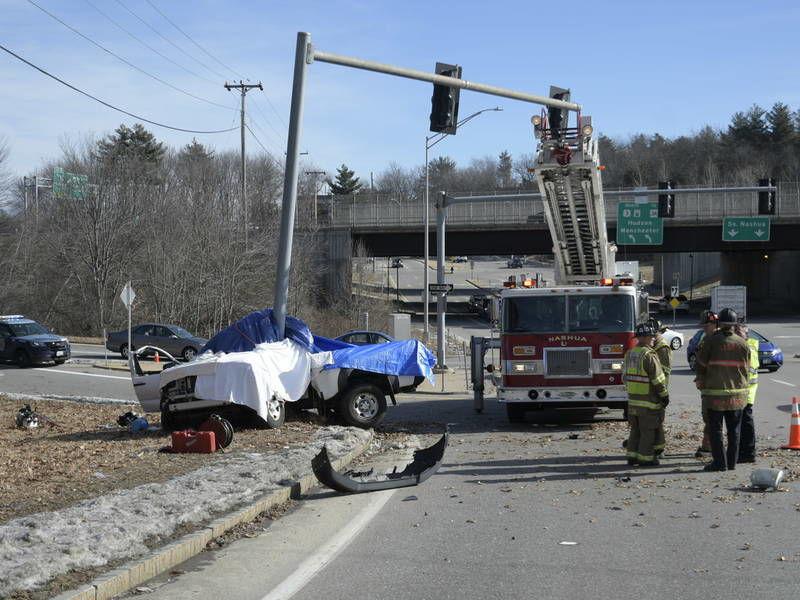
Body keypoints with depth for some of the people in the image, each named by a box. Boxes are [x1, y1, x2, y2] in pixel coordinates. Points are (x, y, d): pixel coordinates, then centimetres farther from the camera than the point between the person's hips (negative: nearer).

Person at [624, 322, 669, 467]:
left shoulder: (629, 354, 8)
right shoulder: (648, 355, -18)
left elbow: (625, 376, 15)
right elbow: (658, 379, -17)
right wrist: (664, 395, -8)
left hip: (632, 399, 8)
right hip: (648, 400, -8)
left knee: (635, 429, 16)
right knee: (648, 430, 0)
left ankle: (632, 455, 18)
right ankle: (645, 458, 3)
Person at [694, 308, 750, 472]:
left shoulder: (711, 341, -9)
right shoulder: (742, 344, 1)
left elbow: (701, 365, -2)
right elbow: (746, 370, 7)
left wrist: (700, 382, 14)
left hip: (715, 393, -3)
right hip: (737, 394, 3)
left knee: (715, 429, 4)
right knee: (734, 430, 12)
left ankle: (720, 462, 1)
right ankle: (732, 462, 16)